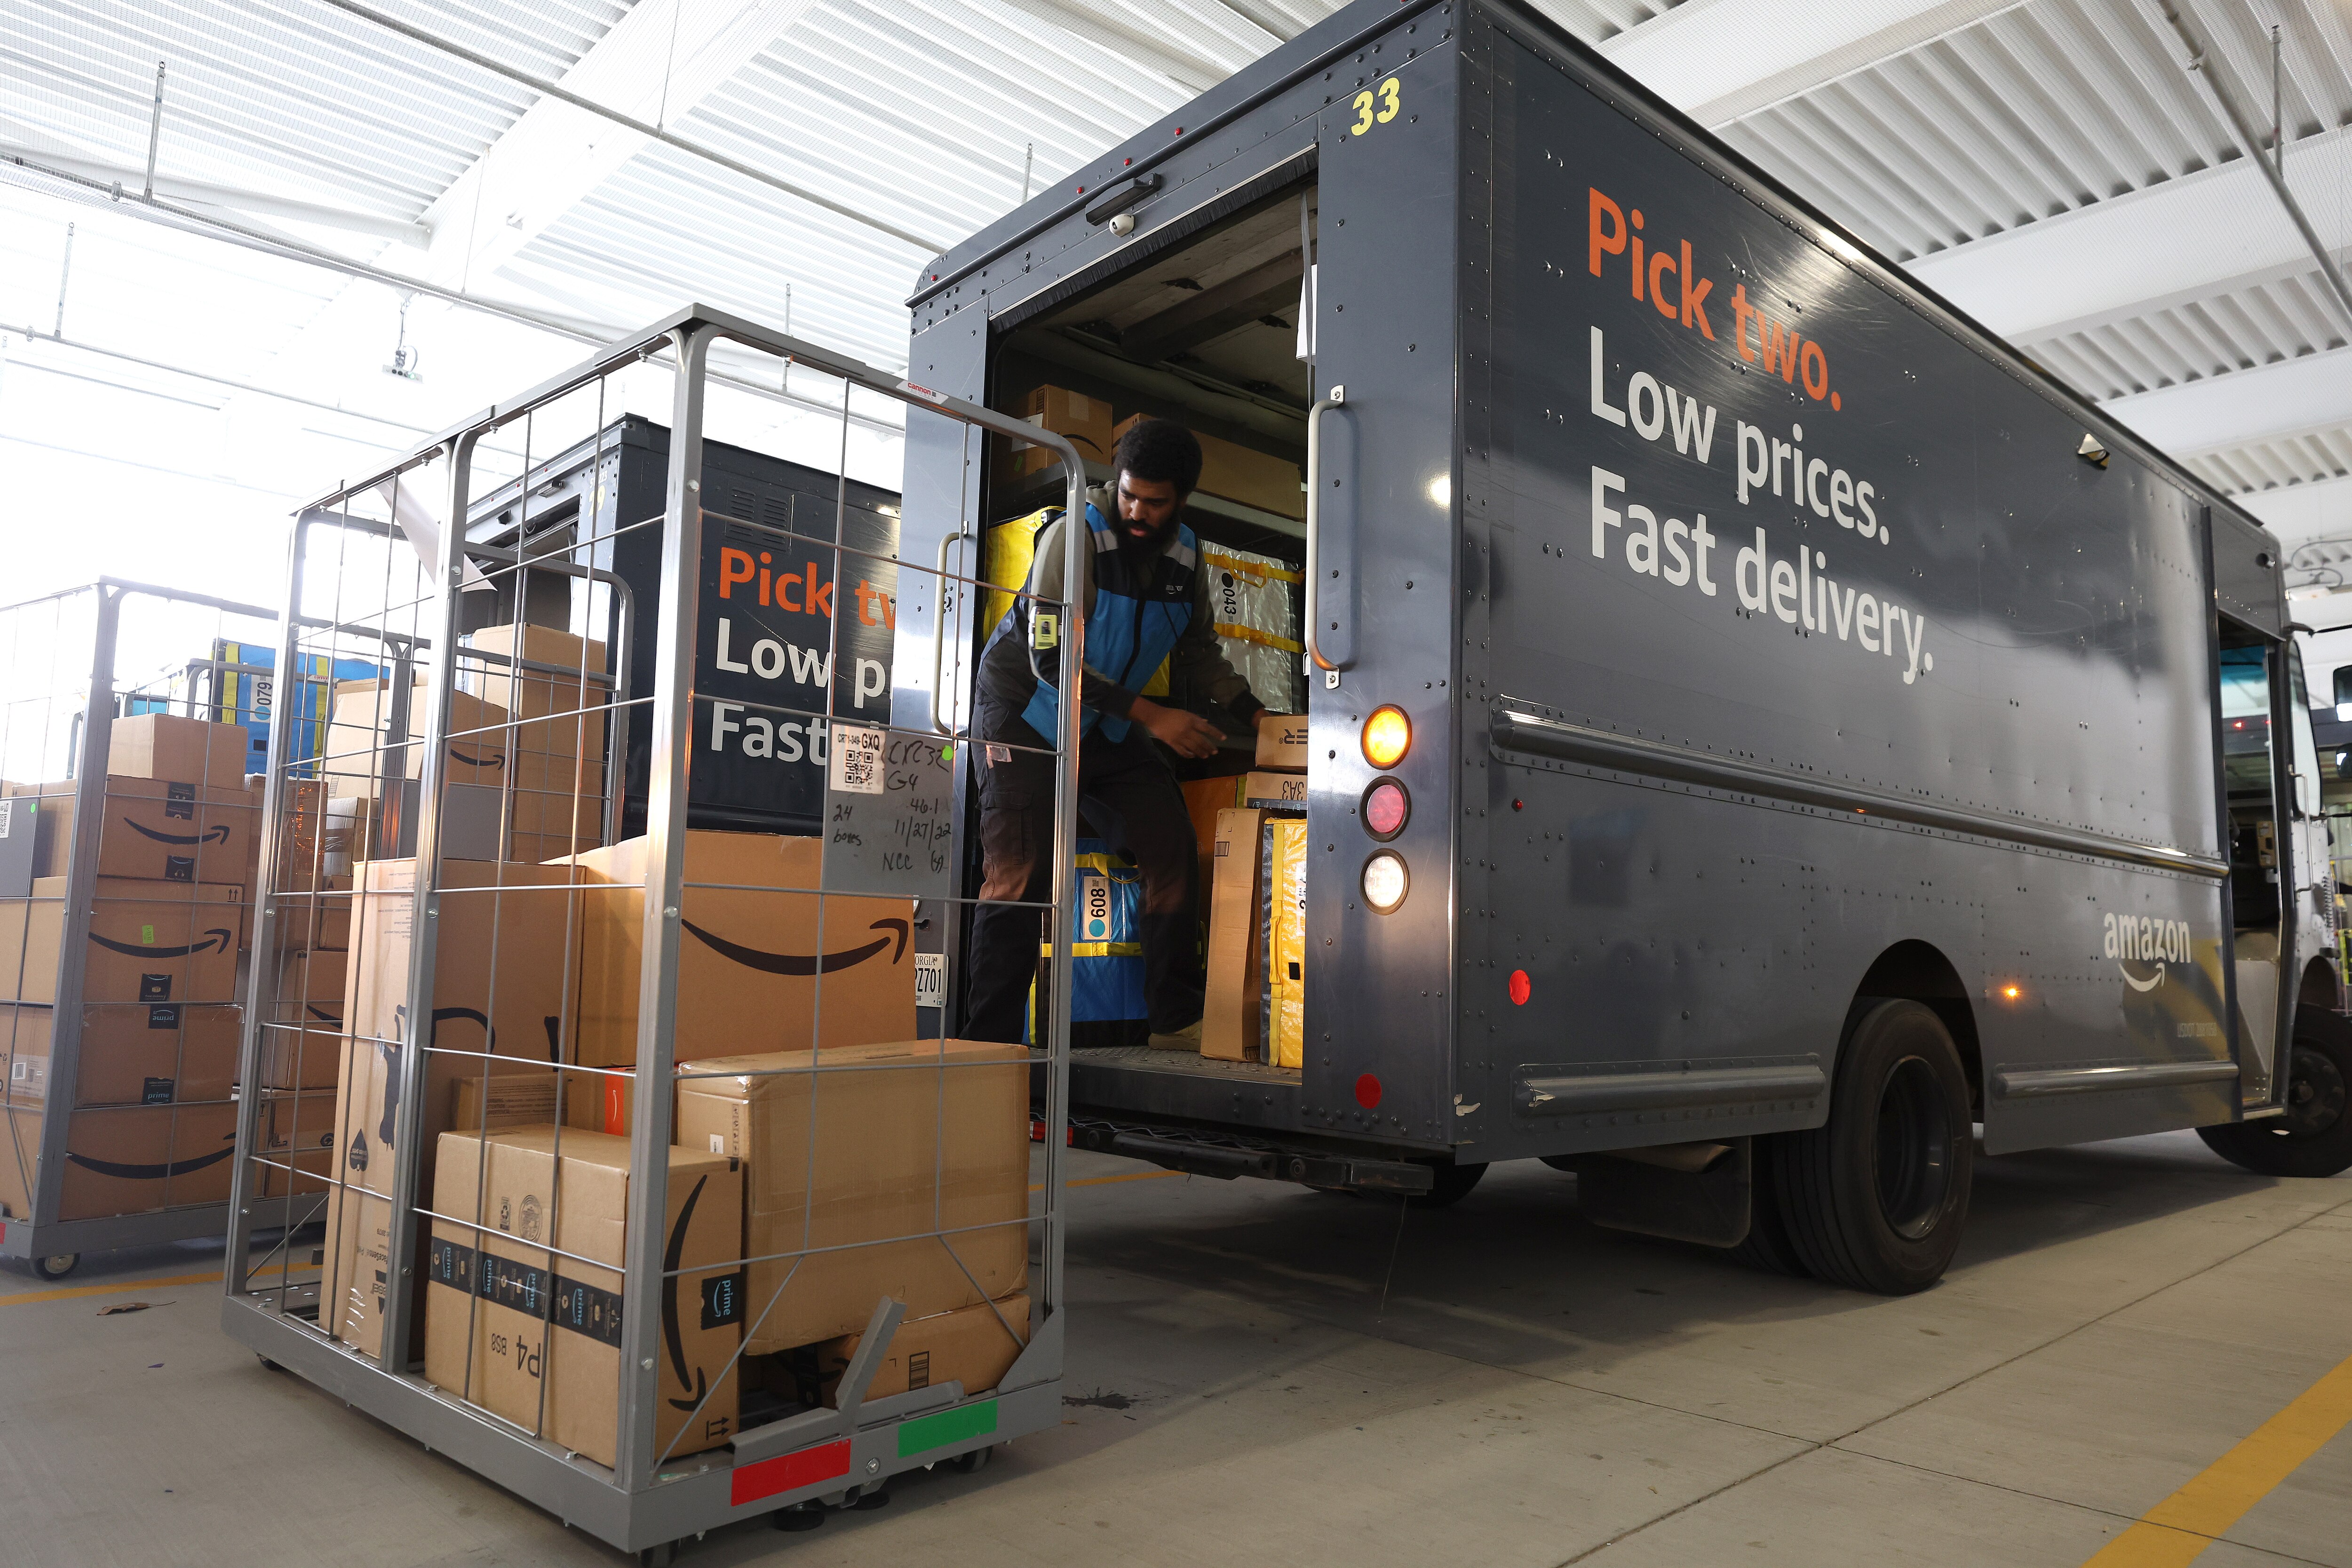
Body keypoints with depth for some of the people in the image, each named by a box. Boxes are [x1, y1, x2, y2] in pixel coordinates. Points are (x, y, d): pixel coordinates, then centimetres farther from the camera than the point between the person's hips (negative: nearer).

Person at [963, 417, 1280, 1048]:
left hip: (1109, 726, 6)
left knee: (1172, 846, -6)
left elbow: (1198, 650, 12)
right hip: (1026, 713, -6)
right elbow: (1051, 658, -26)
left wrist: (1256, 714, -1)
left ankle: (1177, 1020, 4)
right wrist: (1152, 716, -28)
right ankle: (989, 1043, -8)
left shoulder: (1185, 555, 0)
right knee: (1019, 873, -15)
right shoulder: (1074, 537, -20)